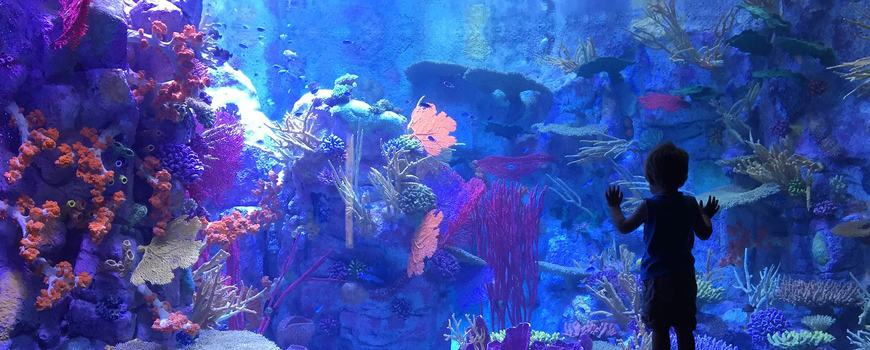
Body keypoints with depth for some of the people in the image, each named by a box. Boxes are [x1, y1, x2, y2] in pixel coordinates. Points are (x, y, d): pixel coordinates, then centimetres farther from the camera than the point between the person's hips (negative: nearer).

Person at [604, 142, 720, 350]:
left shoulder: (649, 207, -11)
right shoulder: (691, 205, 0)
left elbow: (624, 227, 0)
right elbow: (704, 234, 12)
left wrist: (614, 207, 18)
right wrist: (706, 216, 32)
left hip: (656, 278, -4)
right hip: (685, 277, 4)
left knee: (659, 329, 2)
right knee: (684, 329, 12)